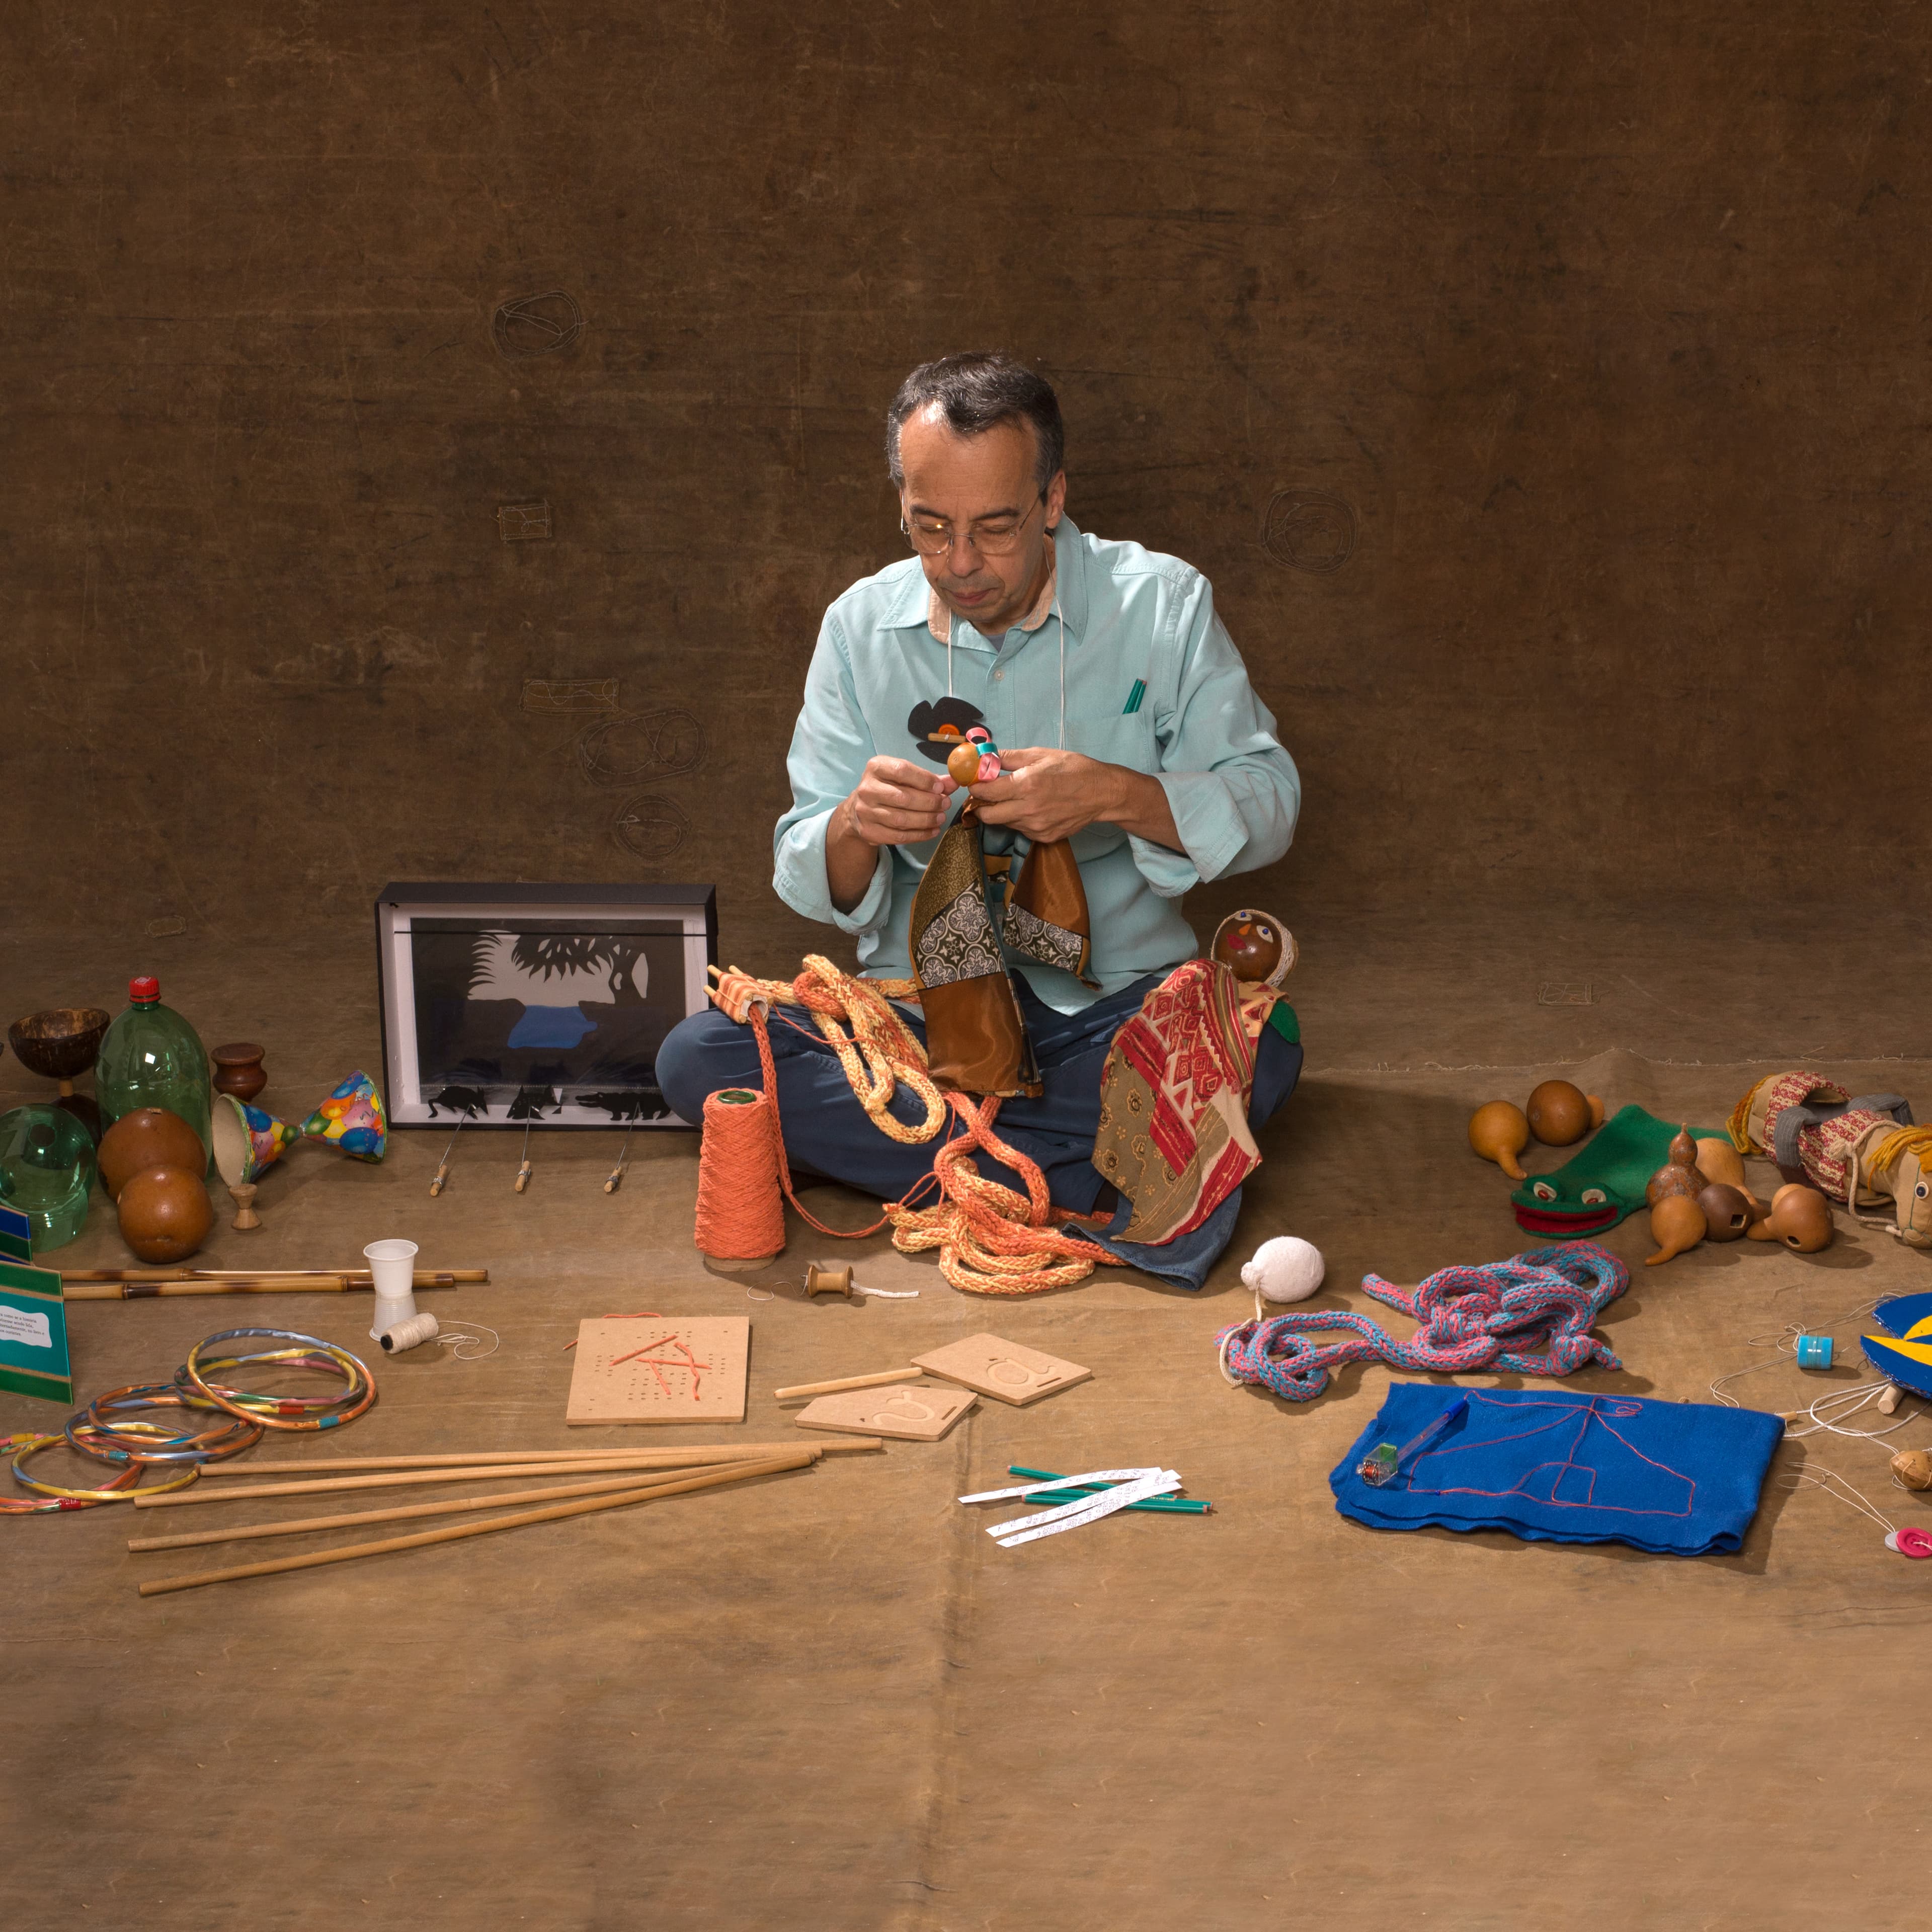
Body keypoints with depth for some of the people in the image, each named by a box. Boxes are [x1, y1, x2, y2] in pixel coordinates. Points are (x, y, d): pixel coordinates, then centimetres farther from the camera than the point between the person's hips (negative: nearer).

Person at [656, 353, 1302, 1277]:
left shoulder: (1161, 603, -1)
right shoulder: (861, 625, 4)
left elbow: (1267, 804, -3)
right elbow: (810, 882, 4)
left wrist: (1113, 793, -22)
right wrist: (857, 827, -21)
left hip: (1115, 1000, -1)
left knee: (1258, 1046, -33)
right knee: (697, 1057, -23)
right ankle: (1079, 1175, -24)